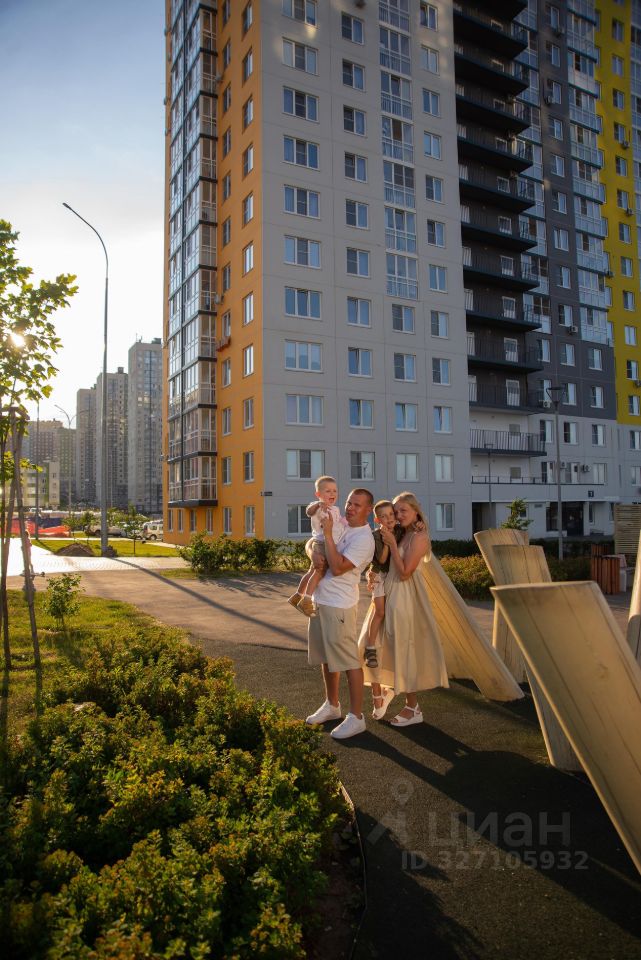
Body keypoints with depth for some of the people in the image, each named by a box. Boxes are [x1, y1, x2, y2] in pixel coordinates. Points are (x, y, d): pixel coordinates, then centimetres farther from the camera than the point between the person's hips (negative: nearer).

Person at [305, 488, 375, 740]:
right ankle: (331, 705, 34)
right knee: (326, 657, 19)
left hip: (339, 606, -9)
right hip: (320, 600, 9)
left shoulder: (364, 539, -15)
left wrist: (328, 534, -21)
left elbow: (337, 568, -23)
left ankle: (356, 717, 9)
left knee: (349, 661, -1)